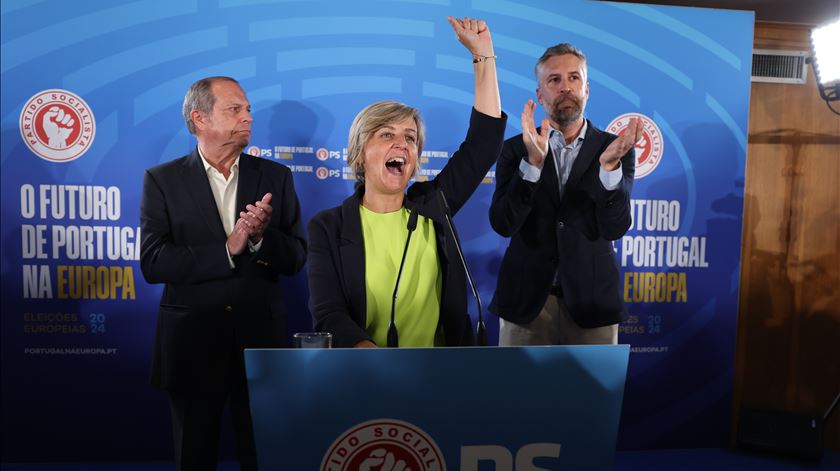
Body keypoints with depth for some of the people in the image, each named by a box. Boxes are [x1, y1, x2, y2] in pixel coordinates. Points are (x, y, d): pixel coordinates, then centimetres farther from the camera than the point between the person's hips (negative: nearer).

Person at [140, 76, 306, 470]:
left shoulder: (275, 177, 4)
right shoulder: (162, 180, -1)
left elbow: (295, 258, 0)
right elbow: (152, 263, -11)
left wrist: (261, 237, -19)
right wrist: (228, 250, -19)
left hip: (261, 336, 1)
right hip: (192, 338, 0)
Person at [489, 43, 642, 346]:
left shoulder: (613, 149, 0)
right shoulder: (516, 149, 0)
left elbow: (615, 228, -10)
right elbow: (503, 224, -13)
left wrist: (609, 164, -25)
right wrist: (533, 161, -25)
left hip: (590, 302, 0)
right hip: (525, 299, 0)